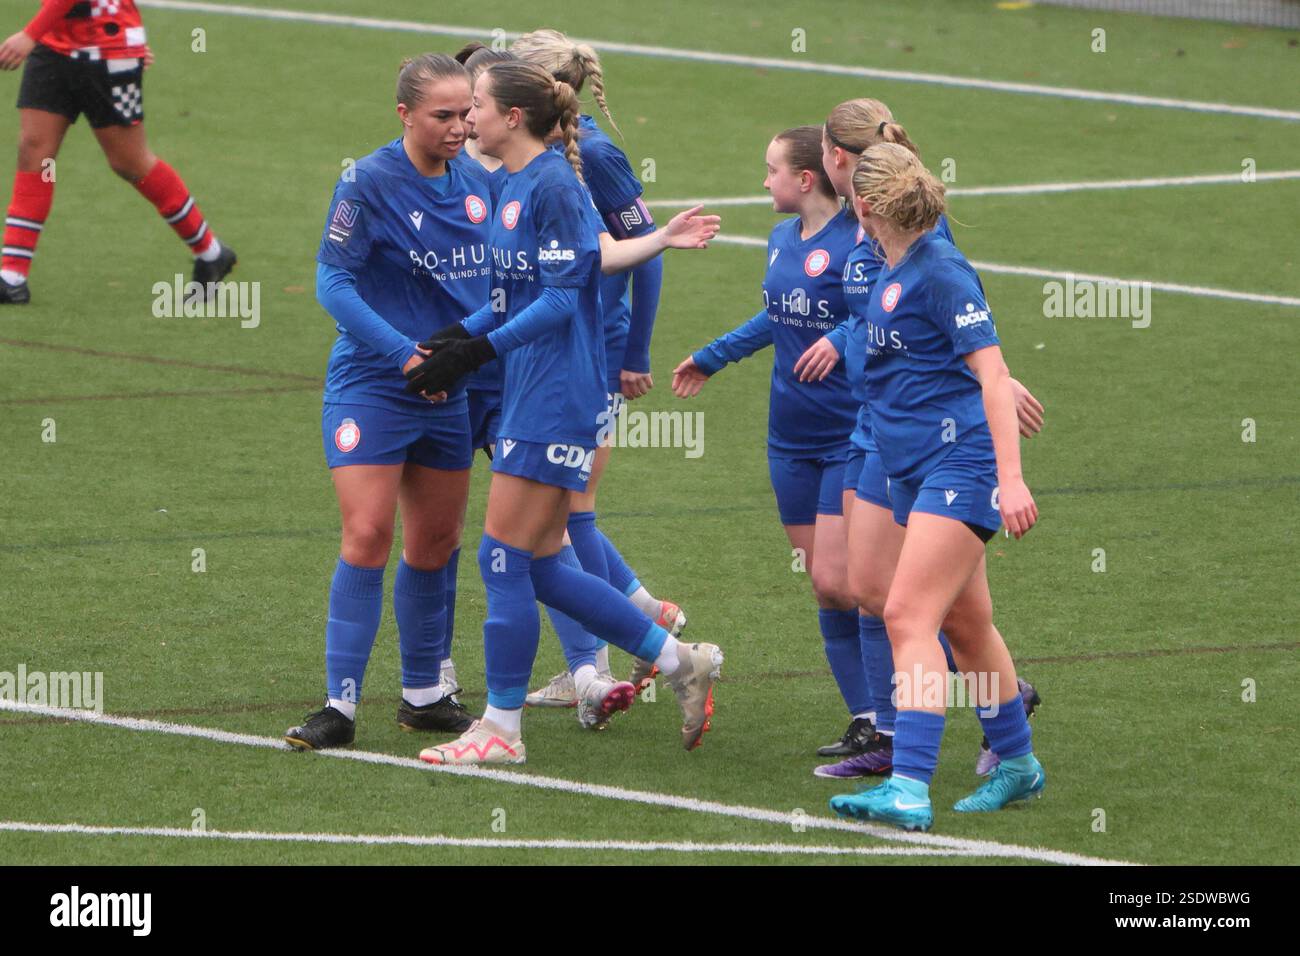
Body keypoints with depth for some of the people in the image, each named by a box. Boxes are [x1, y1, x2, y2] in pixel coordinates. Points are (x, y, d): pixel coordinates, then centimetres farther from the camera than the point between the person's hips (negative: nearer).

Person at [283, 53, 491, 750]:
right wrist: (404, 353, -20)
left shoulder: (473, 180, 5)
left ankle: (422, 694, 23)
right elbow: (332, 283, -13)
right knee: (366, 537, -12)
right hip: (369, 385, -6)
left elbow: (490, 274, 18)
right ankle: (340, 705, -9)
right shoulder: (369, 183, -12)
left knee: (435, 543, 10)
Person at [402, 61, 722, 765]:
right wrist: (451, 340, 6)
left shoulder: (552, 186, -15)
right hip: (528, 395, 10)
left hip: (554, 401, -10)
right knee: (538, 567, 11)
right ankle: (680, 662, 19)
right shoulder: (516, 187, 14)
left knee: (505, 560, -5)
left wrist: (478, 352, -21)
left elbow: (561, 299, -18)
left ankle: (501, 729, 4)